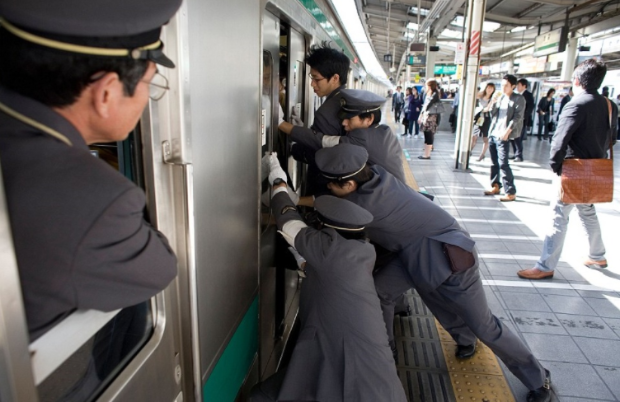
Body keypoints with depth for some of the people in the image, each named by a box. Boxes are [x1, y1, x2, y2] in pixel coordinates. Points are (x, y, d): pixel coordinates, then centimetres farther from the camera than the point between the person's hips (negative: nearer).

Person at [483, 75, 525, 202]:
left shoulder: (519, 99, -3)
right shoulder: (500, 97, 16)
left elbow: (517, 117, -11)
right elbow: (493, 115, 14)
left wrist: (507, 131, -20)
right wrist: (493, 102, 0)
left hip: (503, 136, -7)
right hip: (493, 133, 7)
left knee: (503, 163, -12)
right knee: (494, 162, 12)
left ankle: (511, 192, -9)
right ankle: (495, 186, 24)